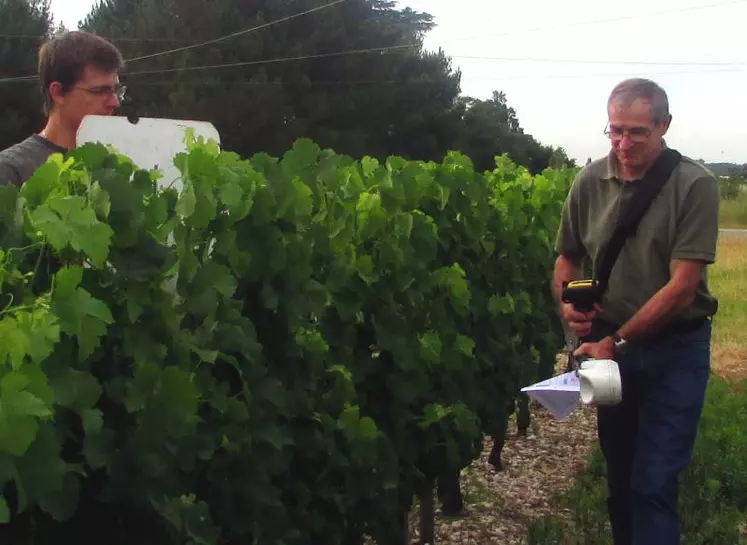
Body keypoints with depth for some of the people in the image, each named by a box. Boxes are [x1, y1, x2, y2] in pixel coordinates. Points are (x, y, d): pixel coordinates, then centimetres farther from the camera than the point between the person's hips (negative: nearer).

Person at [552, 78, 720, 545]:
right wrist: (568, 302, -10)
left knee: (654, 484, -4)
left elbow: (681, 286, -19)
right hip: (609, 345, 4)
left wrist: (618, 341, -19)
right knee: (619, 471, 17)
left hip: (675, 349, -4)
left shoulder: (695, 185, -15)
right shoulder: (590, 182, -3)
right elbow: (567, 257, 11)